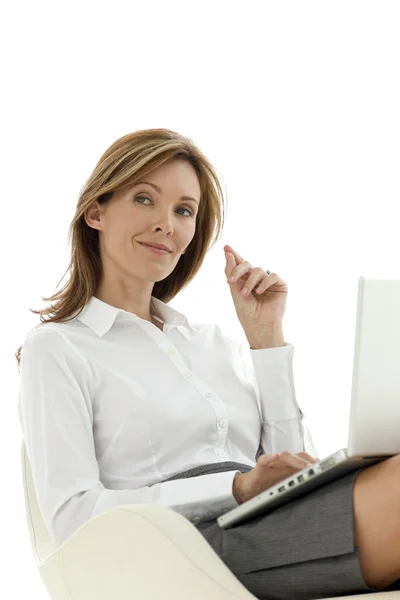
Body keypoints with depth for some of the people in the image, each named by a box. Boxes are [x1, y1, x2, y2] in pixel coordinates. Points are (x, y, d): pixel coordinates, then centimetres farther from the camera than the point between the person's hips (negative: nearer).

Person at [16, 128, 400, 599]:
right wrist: (237, 487, -13)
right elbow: (72, 516, -6)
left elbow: (294, 470, 15)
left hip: (275, 534, 6)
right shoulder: (57, 348, 8)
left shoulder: (212, 342, 25)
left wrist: (266, 338, 11)